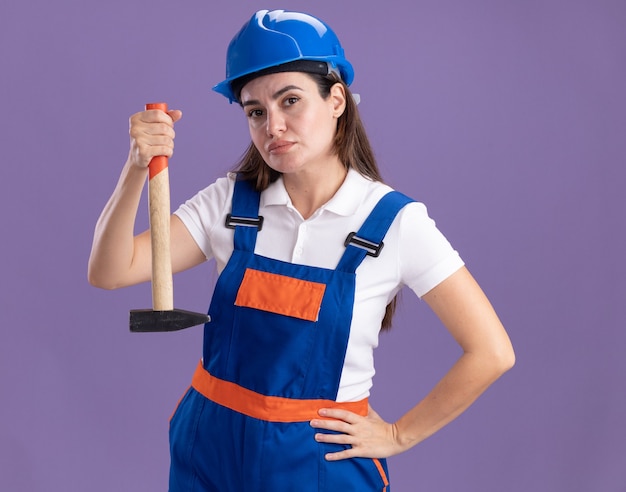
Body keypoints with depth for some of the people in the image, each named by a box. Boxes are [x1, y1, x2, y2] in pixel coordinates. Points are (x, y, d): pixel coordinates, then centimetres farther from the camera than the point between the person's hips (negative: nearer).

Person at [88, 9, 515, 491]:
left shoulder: (394, 222, -14)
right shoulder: (230, 202, -4)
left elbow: (491, 352, -12)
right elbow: (110, 272, -11)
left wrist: (399, 435, -5)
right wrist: (137, 170, -25)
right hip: (211, 452, 3)